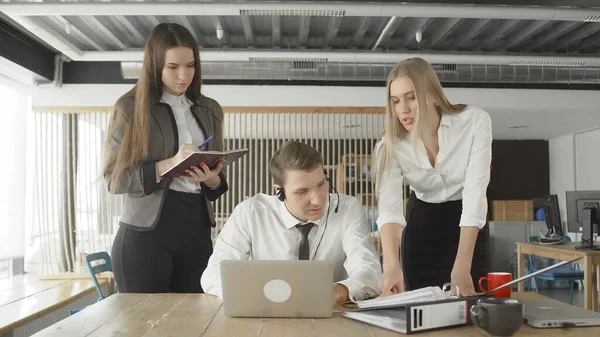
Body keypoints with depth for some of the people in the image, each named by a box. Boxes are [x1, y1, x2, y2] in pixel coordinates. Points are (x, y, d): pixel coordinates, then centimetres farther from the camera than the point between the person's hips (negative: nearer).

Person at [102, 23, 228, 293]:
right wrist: (167, 165, -18)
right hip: (145, 230, -3)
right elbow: (114, 178, -5)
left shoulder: (210, 110, 13)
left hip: (196, 228, 4)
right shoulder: (130, 107, 0)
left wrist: (213, 180, -6)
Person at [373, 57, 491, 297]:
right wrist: (392, 265, -49)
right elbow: (389, 208, -30)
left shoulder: (475, 122, -23)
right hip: (421, 224, 1)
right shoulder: (392, 145, -19)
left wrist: (461, 267, -36)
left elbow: (475, 194, -28)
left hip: (468, 227, -1)